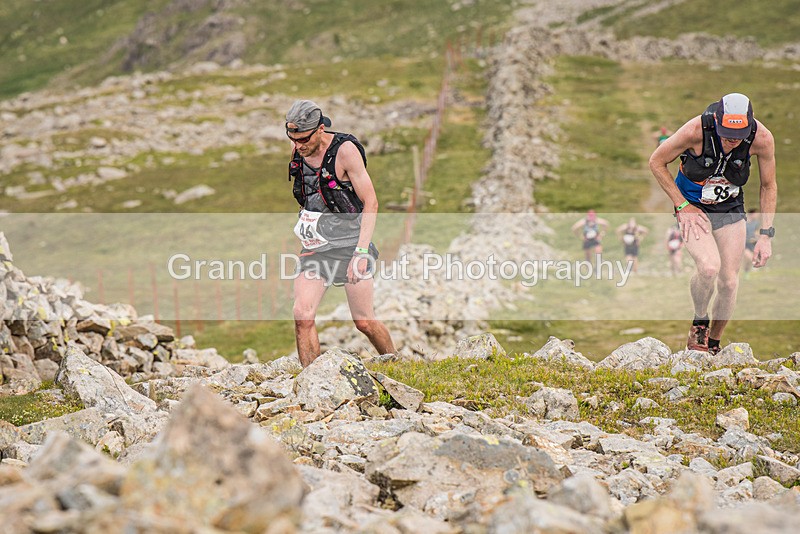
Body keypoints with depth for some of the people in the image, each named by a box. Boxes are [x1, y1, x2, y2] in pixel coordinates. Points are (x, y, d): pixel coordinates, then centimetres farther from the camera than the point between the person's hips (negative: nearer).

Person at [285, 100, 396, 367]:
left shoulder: (345, 150, -16)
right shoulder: (297, 150, 1)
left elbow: (371, 203, -16)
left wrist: (361, 252, -23)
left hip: (350, 243, -5)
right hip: (315, 246, 5)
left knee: (364, 322, 0)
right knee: (302, 316, -12)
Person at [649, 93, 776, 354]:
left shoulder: (762, 139, -21)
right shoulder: (695, 131, -30)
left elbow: (769, 186, -3)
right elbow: (657, 162, -12)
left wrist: (765, 236, -7)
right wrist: (682, 206, -14)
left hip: (731, 210, 3)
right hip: (693, 209, -3)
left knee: (729, 283, -3)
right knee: (709, 267, -27)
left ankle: (714, 345, 21)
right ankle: (699, 322, 2)